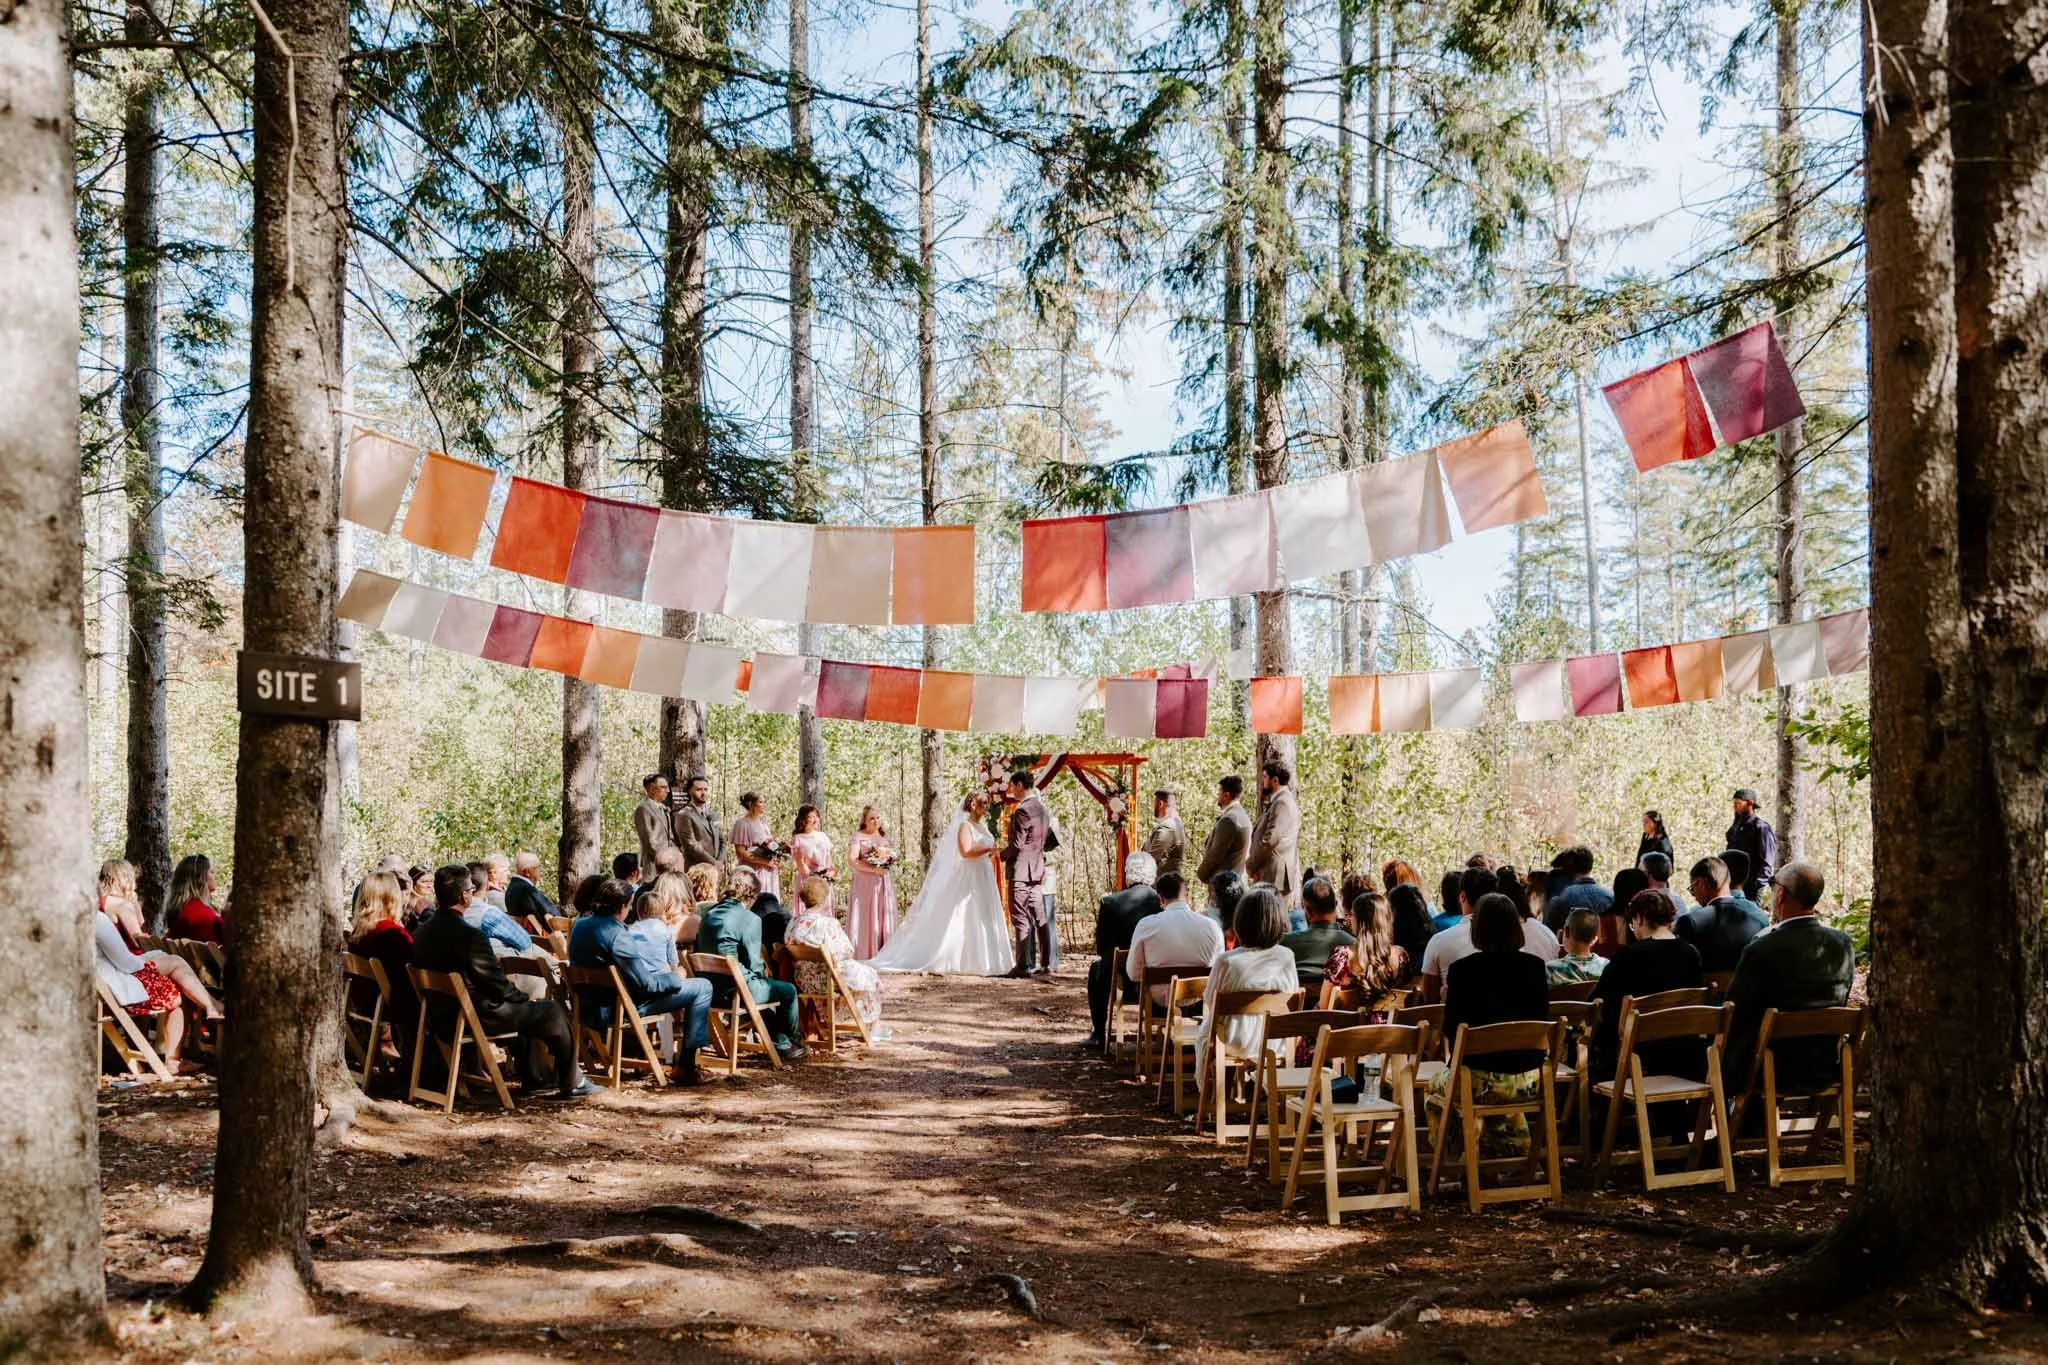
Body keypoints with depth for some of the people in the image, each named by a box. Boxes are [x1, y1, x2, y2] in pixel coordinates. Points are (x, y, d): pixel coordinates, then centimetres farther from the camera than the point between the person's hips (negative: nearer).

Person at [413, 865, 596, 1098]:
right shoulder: (470, 935, -27)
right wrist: (524, 998, 1)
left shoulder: (423, 931, -1)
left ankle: (531, 1078, 38)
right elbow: (498, 984, -20)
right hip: (477, 1017, -9)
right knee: (554, 1012, 6)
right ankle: (571, 1084, 17)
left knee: (521, 1004, 31)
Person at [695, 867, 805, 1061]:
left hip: (711, 989, 8)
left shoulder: (709, 914, 6)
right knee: (788, 991, 15)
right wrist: (763, 967, 10)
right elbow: (753, 963, -15)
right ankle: (791, 1041, 37)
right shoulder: (750, 919, -16)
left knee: (765, 985, 32)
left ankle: (782, 1044, 35)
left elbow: (700, 952, 15)